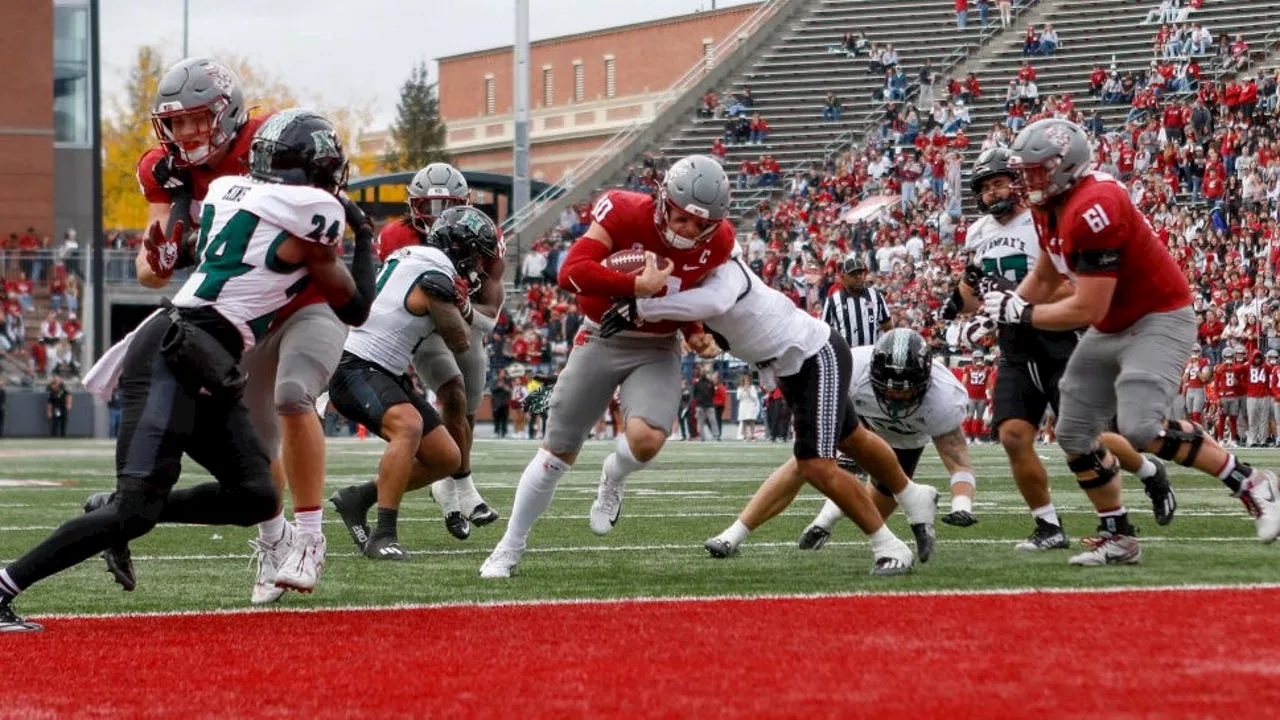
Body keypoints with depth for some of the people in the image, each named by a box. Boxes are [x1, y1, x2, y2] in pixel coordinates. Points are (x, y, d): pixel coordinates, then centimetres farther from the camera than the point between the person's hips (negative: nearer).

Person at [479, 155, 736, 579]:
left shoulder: (717, 243, -14)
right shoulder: (623, 213, -24)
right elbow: (571, 273, -32)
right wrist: (638, 286, -36)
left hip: (657, 350, 1)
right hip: (602, 339, -1)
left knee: (647, 439, -26)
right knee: (558, 451, 5)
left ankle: (613, 479, 11)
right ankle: (510, 548, 21)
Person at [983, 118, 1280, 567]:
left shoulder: (1092, 210, -28)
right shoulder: (1049, 207, 3)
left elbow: (1087, 310, -27)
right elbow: (1046, 277, 19)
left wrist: (1022, 314, -16)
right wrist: (1004, 304, 0)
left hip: (1159, 320, -10)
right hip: (1112, 329, 10)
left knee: (1140, 429, -25)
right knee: (1074, 435, 7)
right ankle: (1117, 538, 18)